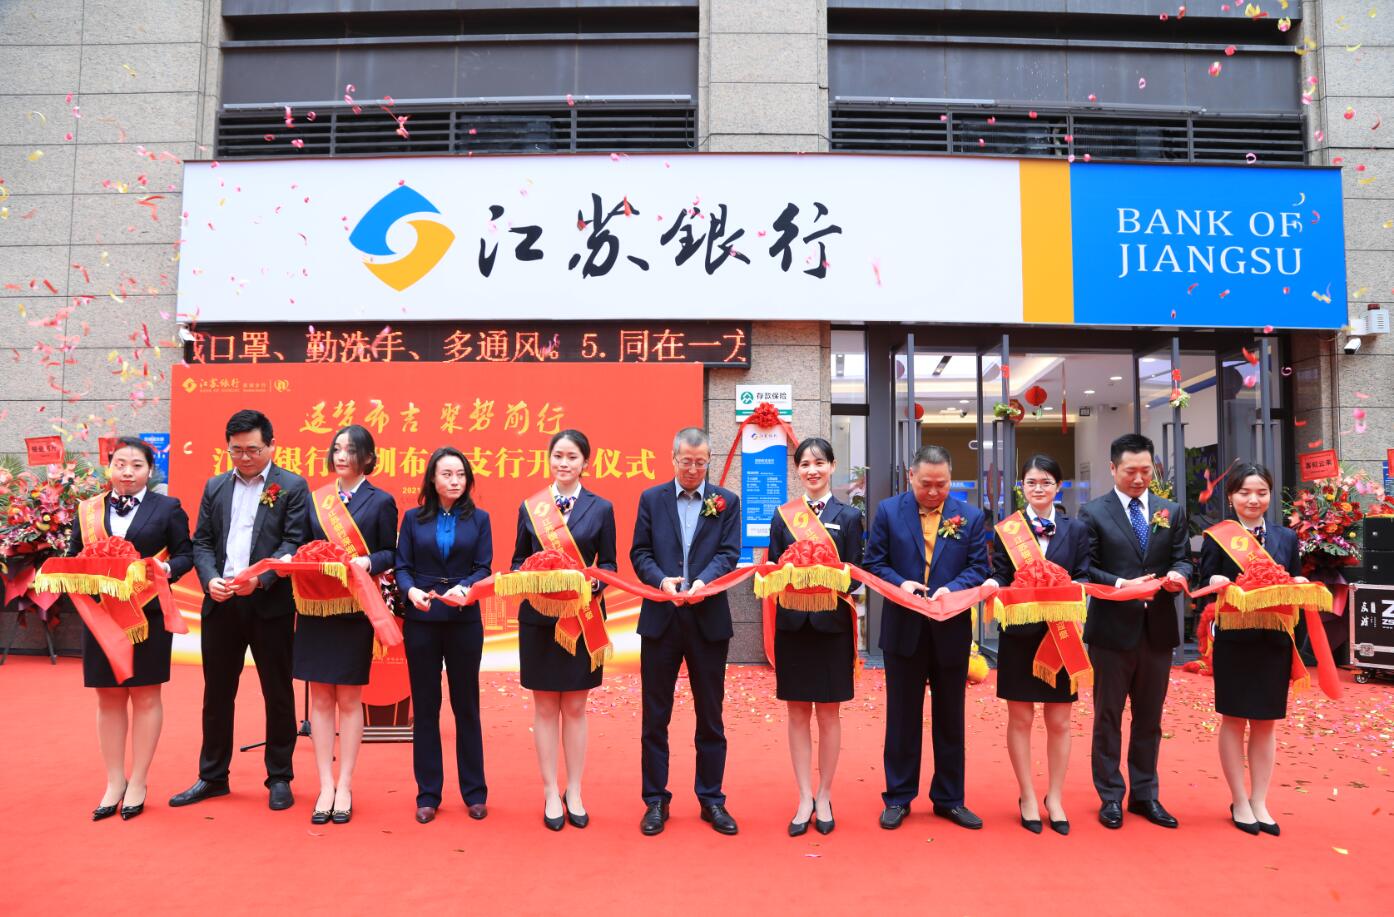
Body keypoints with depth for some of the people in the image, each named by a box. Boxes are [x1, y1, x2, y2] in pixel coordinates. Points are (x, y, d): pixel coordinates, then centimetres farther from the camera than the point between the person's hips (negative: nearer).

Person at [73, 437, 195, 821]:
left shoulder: (167, 508, 1)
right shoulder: (89, 511, 7)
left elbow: (186, 554, 1)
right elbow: (73, 558, 10)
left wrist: (168, 568, -19)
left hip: (149, 613, -2)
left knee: (145, 696, 6)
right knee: (109, 698, 10)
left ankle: (138, 783, 18)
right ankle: (114, 783, 22)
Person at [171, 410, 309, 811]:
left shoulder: (292, 486, -2)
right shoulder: (215, 487, 13)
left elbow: (295, 543, -9)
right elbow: (202, 542, 10)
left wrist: (260, 578, -23)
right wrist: (210, 579, -8)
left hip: (270, 604, -4)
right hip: (221, 603, 4)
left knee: (277, 692, 5)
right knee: (217, 693, 13)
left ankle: (279, 778, 17)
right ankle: (213, 776, 28)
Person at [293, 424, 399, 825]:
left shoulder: (381, 501, 1)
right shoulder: (315, 499, 10)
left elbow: (390, 554, 2)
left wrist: (368, 561, -18)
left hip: (355, 610, -3)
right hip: (316, 608, 3)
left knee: (349, 699, 5)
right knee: (320, 699, 6)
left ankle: (344, 787, 14)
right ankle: (326, 786, 14)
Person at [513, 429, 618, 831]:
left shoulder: (601, 508, 2)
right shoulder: (529, 505, 5)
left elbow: (609, 564, 4)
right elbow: (518, 561, 8)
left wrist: (594, 580, -17)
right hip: (538, 617, 1)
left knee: (575, 708, 8)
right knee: (545, 708, 8)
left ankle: (574, 793, 20)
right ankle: (550, 794, 19)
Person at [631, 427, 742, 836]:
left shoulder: (726, 501, 5)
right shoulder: (651, 498, 6)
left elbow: (729, 553, -4)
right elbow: (639, 552, 2)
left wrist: (703, 581, -23)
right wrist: (661, 579, -17)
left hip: (708, 619, 0)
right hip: (660, 618, 0)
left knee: (710, 715, 9)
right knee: (655, 715, 8)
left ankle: (711, 799, 22)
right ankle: (655, 800, 20)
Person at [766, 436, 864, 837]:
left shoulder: (849, 516, 4)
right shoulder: (783, 515, 8)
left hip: (832, 624, -1)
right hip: (793, 624, 1)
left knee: (828, 713, 8)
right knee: (798, 712, 7)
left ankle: (824, 796, 21)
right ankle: (804, 798, 17)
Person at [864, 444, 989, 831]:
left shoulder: (970, 517, 2)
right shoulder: (888, 510, 0)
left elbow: (979, 567, 0)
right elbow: (875, 562, -1)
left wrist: (952, 588, -19)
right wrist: (900, 583, -19)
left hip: (951, 630, 1)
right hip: (903, 629, -1)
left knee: (950, 718, 12)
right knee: (902, 717, 9)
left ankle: (949, 799, 26)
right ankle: (898, 798, 21)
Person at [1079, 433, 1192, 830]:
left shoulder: (1172, 512, 10)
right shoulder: (1093, 512, -2)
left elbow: (1182, 559, 7)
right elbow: (1086, 569, -6)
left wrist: (1178, 574, -16)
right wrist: (1121, 585, -22)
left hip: (1158, 628, 4)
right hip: (1112, 629, -3)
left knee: (1149, 718, 14)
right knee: (1107, 717, 6)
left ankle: (1145, 795, 26)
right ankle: (1111, 797, 18)